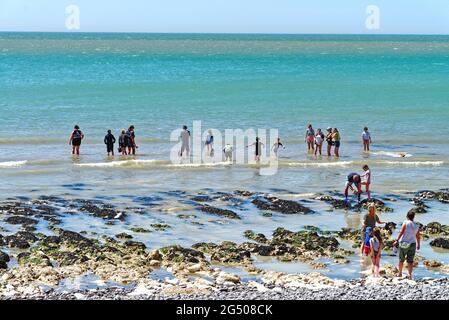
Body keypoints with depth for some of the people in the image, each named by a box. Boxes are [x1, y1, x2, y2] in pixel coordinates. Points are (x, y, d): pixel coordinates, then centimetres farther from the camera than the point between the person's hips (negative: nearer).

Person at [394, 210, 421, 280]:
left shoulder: (406, 223, -7)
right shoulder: (416, 226, 6)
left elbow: (401, 232, -16)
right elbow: (418, 237, 12)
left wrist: (397, 240, -18)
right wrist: (418, 245, 25)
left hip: (404, 244, -3)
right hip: (412, 244, 3)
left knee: (401, 260, 13)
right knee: (410, 261, 3)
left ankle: (400, 274, 25)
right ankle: (410, 275, -9)